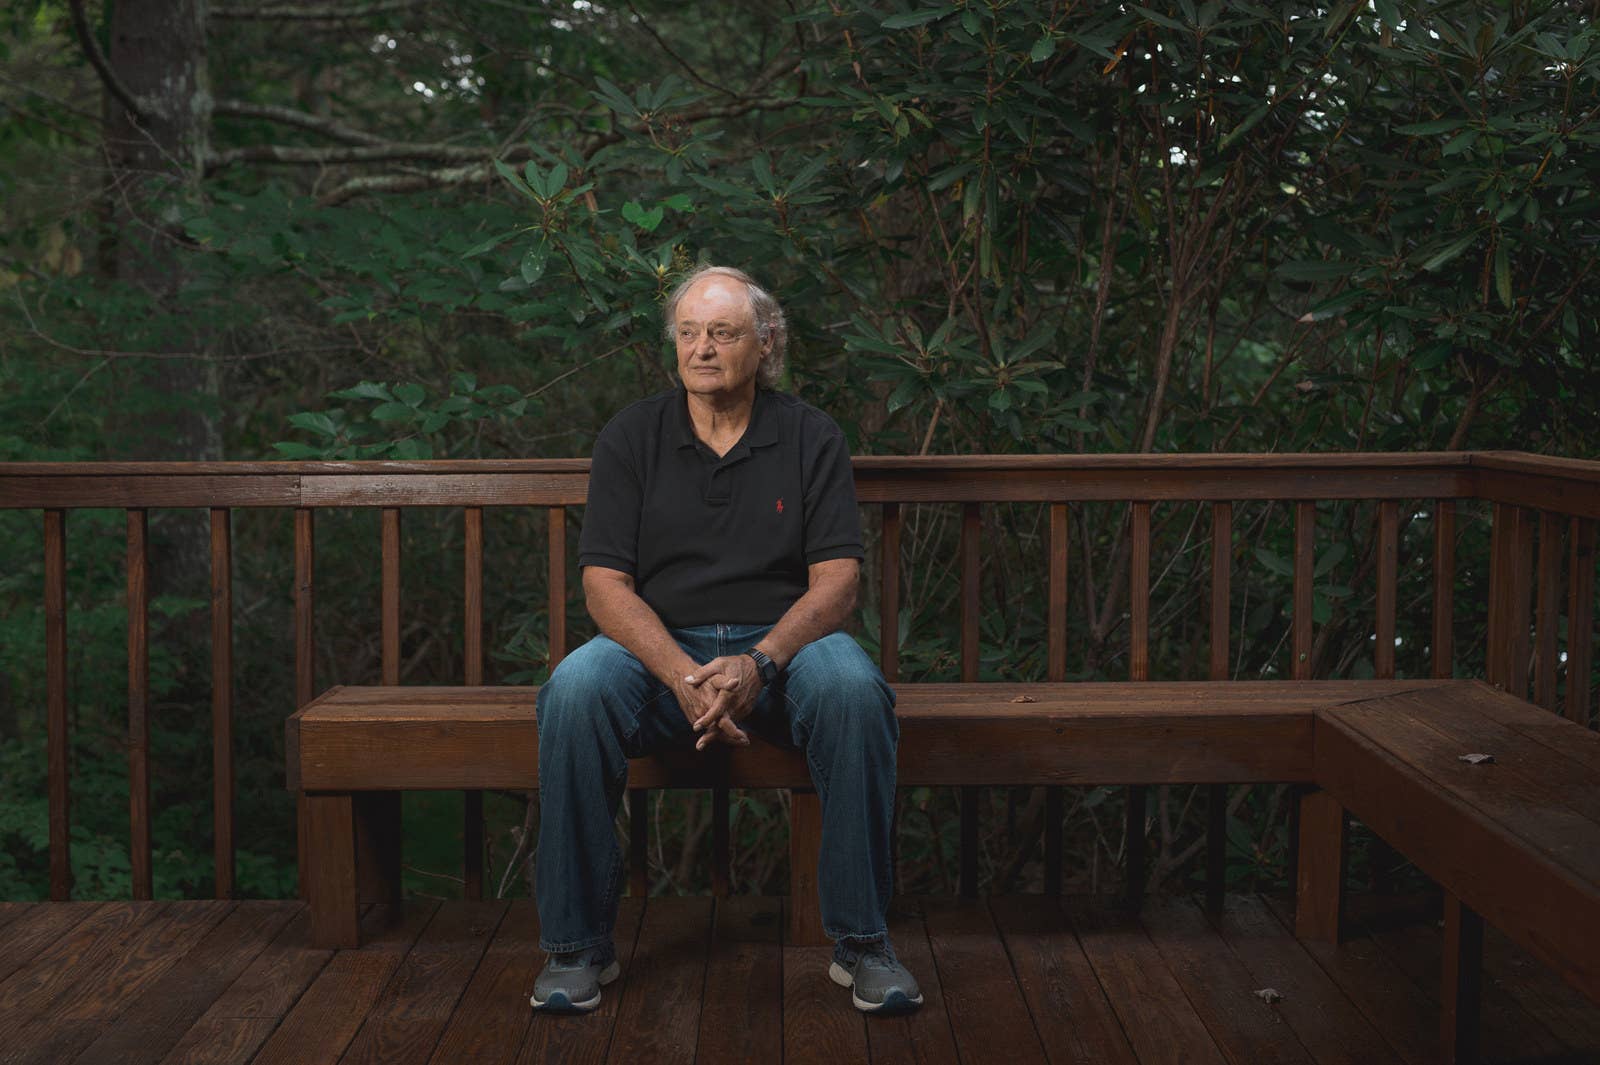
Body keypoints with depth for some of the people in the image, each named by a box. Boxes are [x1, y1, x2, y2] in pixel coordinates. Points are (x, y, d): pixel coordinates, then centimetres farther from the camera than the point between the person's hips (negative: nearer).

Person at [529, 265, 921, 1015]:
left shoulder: (811, 438, 5)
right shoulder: (630, 438, 6)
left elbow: (836, 583, -4)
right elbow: (605, 585, -3)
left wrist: (757, 665, -23)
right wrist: (683, 675, -22)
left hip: (781, 643, 0)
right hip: (659, 643, 1)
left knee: (854, 690, -33)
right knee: (574, 692, -31)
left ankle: (861, 940, -19)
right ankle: (576, 945, -16)